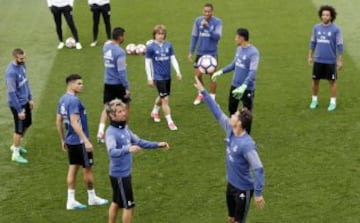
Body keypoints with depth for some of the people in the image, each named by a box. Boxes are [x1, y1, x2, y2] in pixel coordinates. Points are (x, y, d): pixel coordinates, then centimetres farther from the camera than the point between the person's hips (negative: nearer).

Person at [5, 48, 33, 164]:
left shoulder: (21, 65, -1)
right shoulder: (11, 72, -27)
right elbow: (12, 93, -24)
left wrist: (30, 98, 16)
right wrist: (19, 110, -21)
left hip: (25, 101, 9)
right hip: (17, 104, -9)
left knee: (27, 123, 22)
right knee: (19, 129, 3)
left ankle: (15, 145, 42)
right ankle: (16, 154, 20)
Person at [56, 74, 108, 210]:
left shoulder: (63, 99, 8)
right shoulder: (74, 100, -21)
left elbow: (58, 121, 13)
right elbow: (74, 123, -26)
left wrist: (63, 140, 21)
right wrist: (86, 141, -26)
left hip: (70, 141, 9)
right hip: (79, 141, -9)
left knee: (73, 168, 12)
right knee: (87, 169, 6)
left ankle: (71, 200, 14)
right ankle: (92, 198, 20)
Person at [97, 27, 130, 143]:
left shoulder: (106, 47, 3)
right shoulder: (120, 52, -21)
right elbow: (122, 71, -21)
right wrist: (127, 88, -15)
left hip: (107, 82, 6)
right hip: (118, 84, -6)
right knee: (125, 105, 14)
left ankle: (101, 132, -5)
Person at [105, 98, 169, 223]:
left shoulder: (125, 128, 4)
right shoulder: (111, 132, -23)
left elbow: (138, 142, 16)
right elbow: (112, 152, -40)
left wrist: (157, 145, 12)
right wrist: (128, 149, -56)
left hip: (125, 173, 8)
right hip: (119, 175, -8)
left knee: (116, 202, 20)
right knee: (129, 206, 1)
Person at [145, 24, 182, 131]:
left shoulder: (168, 45, -1)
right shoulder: (150, 47, -11)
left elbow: (173, 59, 3)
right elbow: (147, 63, -6)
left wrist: (178, 71, -7)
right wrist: (149, 78, -7)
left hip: (168, 76, 5)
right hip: (158, 77, -5)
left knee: (162, 97, 21)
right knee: (165, 99, -7)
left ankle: (154, 112, 48)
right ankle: (170, 122, 1)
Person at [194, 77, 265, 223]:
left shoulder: (246, 144, -31)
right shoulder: (230, 130, -8)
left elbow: (258, 169, -31)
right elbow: (217, 112, 0)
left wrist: (258, 193, -31)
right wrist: (203, 91, 0)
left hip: (243, 188, -8)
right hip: (231, 184, 8)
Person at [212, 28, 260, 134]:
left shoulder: (253, 53, -21)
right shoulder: (239, 49, 4)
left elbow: (252, 72, -28)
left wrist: (243, 87, -41)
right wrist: (220, 72, 15)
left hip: (247, 89, -8)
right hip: (235, 86, 8)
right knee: (232, 109, 18)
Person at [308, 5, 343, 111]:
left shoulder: (336, 29, -10)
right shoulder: (316, 28, 2)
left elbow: (340, 45, -7)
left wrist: (340, 61, -8)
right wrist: (310, 56, 9)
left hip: (330, 61, -3)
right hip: (318, 60, 3)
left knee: (332, 81, 5)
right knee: (315, 80, 8)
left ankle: (333, 102, 15)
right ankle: (314, 100, 24)